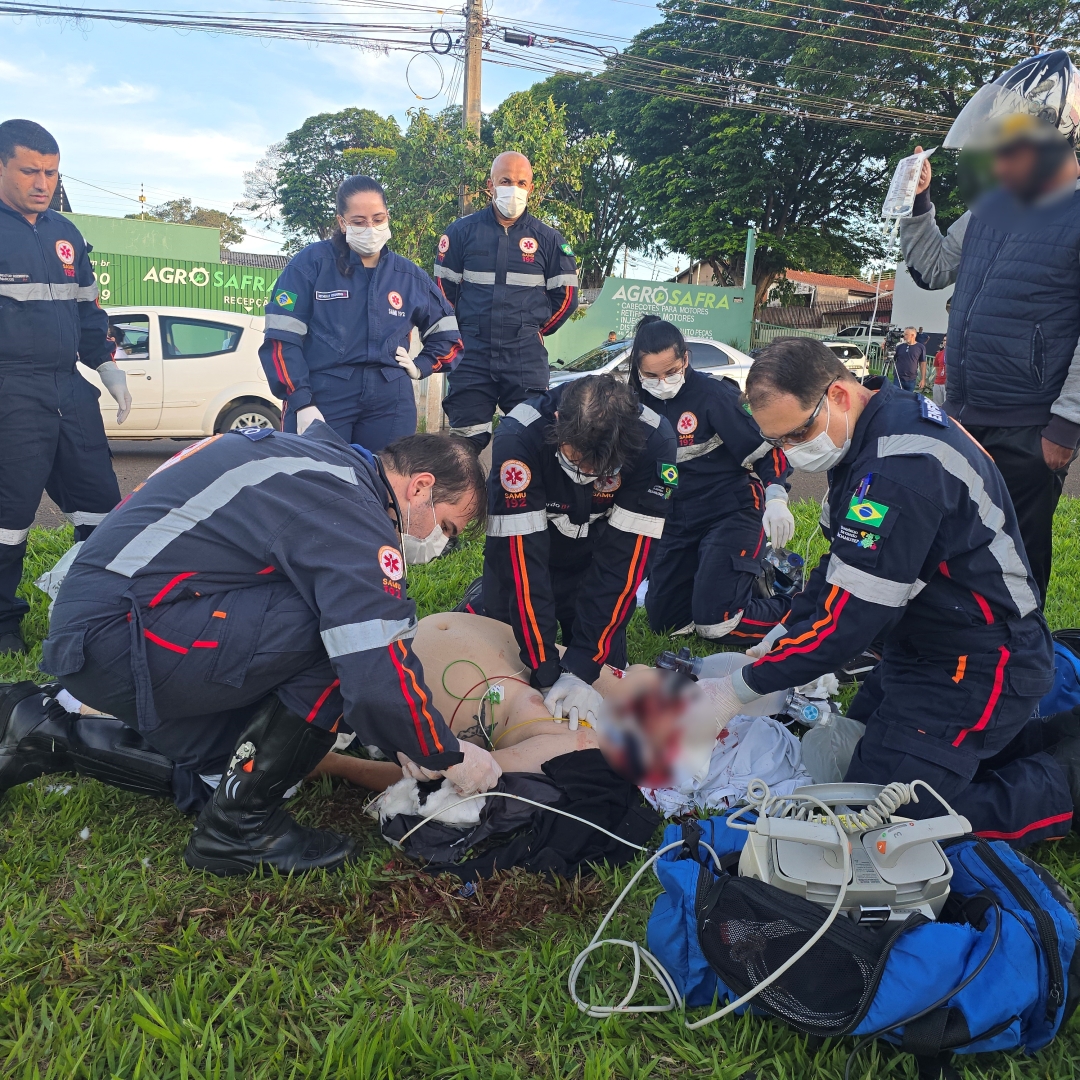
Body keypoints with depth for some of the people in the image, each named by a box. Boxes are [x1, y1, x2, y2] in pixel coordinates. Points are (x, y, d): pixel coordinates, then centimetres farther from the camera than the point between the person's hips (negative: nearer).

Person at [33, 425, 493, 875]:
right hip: (116, 634, -10)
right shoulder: (353, 510, -19)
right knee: (347, 630, -19)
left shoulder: (324, 455, 14)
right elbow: (380, 678, -26)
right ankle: (239, 825, -6)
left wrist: (398, 737, 17)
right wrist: (449, 757, -6)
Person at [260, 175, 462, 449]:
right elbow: (282, 338, -3)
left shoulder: (408, 275, 11)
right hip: (321, 399, -3)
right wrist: (301, 402, -11)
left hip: (390, 403, 3)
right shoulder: (312, 262, 1)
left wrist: (421, 367, 8)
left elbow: (446, 332, 24)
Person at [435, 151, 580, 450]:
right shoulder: (462, 231, 5)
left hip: (527, 358, 0)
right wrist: (465, 330, 10)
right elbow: (443, 288, 10)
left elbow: (565, 295, 12)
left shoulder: (547, 238, 6)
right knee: (464, 442, 3)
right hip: (472, 355, 0)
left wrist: (534, 330, 11)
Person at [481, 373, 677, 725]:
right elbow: (522, 557, -36)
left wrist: (580, 669, -33)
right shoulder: (517, 437, -37)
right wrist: (548, 676, -35)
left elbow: (624, 559, -30)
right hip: (524, 546, -1)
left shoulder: (655, 441, -32)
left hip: (594, 558, 1)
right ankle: (480, 602, 30)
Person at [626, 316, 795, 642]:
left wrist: (776, 497, -29)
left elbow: (766, 445, -15)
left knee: (716, 622, -18)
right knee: (663, 621, 8)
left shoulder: (713, 393, -18)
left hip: (731, 513, -6)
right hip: (679, 521, 7)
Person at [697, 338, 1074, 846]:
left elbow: (851, 613, -28)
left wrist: (743, 687, -18)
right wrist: (776, 641, 4)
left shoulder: (902, 466, -30)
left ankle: (1066, 780, 5)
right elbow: (842, 566, 10)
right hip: (923, 648, 10)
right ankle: (1055, 739, 22)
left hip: (976, 670, -10)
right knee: (857, 743, 21)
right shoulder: (875, 431, 2)